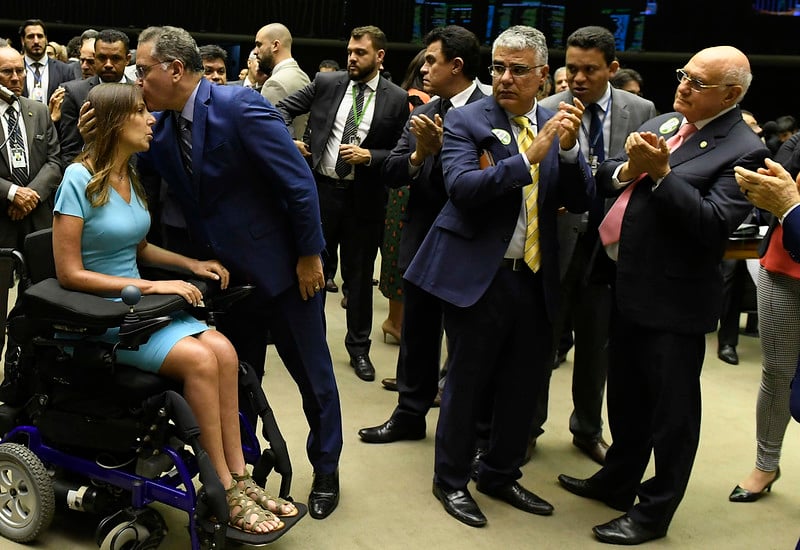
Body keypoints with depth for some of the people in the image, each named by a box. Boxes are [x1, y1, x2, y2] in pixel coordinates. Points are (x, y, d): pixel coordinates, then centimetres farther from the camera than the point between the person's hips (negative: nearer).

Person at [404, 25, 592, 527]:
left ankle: (501, 474, 35)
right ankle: (452, 479, 28)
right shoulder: (466, 121, -6)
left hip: (536, 278, 5)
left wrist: (569, 147, -17)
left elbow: (580, 202, 0)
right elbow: (462, 186, -22)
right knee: (467, 382, 8)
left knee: (525, 385, 15)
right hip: (478, 276, -5)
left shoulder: (556, 125, 7)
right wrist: (529, 156, -28)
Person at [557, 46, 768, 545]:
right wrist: (628, 169, -14)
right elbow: (605, 178, 7)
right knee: (626, 397, 23)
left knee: (671, 410, 8)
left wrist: (660, 172, -25)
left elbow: (714, 225, -23)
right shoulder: (660, 124, 8)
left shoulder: (742, 150, -14)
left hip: (675, 299, -8)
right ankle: (618, 482, 42)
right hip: (629, 287, 8)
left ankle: (654, 512, 24)